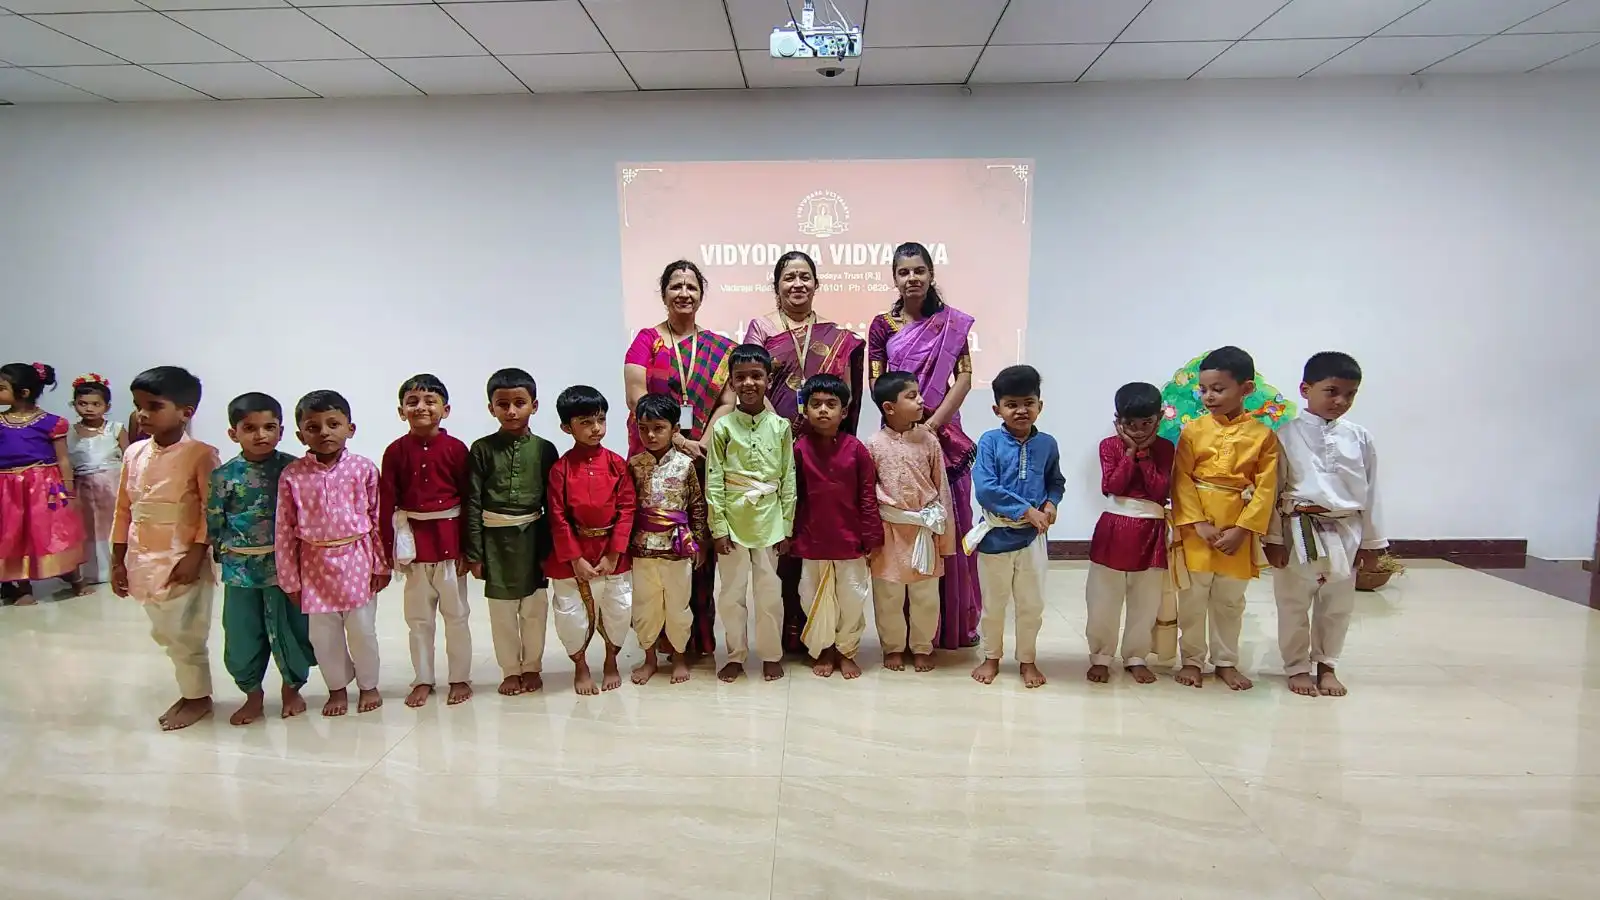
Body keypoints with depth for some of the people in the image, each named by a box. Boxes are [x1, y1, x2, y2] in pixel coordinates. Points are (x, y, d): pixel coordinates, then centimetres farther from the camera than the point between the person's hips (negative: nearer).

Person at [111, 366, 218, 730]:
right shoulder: (134, 453, 6)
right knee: (164, 633, 16)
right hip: (143, 560, 7)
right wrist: (118, 560, 10)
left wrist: (195, 555, -19)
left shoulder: (201, 454, -13)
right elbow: (123, 510, 11)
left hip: (182, 561, -7)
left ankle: (198, 697, 20)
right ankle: (190, 691, 31)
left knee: (184, 634, 3)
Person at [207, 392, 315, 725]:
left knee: (290, 629, 8)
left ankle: (291, 688, 29)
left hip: (284, 564, 0)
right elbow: (213, 523, 2)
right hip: (241, 568, 1)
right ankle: (253, 694, 29)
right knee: (242, 635, 9)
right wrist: (222, 555, 2)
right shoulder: (224, 476, -4)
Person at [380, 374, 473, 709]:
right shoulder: (396, 451, -2)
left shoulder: (456, 448, -6)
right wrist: (388, 549, -5)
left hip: (449, 537, -2)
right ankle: (423, 680, 26)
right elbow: (387, 503, -2)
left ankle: (460, 678, 21)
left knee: (456, 612, 9)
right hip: (413, 539, 2)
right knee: (418, 616, 13)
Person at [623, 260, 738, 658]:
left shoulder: (720, 348, 10)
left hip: (703, 459, 2)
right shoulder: (646, 340, 4)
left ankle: (700, 638, 15)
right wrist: (680, 443, -15)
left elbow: (727, 402, 2)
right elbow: (637, 400, -7)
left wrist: (703, 445, -13)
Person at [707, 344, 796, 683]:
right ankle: (736, 655, 24)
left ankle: (772, 655, 24)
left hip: (769, 521, 0)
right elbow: (714, 481, -3)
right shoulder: (722, 427, -3)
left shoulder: (781, 427, 1)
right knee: (731, 593, 8)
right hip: (733, 521, 0)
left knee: (770, 592, 8)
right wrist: (718, 527, -7)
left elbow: (789, 479, 2)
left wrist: (787, 526, 0)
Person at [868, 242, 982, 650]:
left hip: (942, 433, 0)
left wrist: (931, 424, -13)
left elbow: (964, 377, -3)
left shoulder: (952, 323, 4)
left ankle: (954, 622, 16)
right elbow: (877, 386, 2)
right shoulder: (882, 325, 5)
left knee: (946, 524, 4)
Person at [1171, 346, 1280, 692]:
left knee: (1231, 601, 14)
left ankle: (1226, 661, 28)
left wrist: (1242, 529, -12)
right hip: (1196, 527, 0)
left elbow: (1266, 488, -4)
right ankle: (1192, 660, 22)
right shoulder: (1193, 431, -2)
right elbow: (1181, 480, -6)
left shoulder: (1263, 435, -2)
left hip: (1239, 530, 0)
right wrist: (1199, 523, -15)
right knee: (1192, 599, 8)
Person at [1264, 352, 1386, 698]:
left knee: (1338, 606, 14)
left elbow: (1369, 492, 7)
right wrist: (1273, 538, -8)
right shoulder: (1286, 435, -7)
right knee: (1294, 604, 8)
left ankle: (1326, 665, 31)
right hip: (1299, 530, -3)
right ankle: (1297, 667, 24)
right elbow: (1272, 489, -6)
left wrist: (1370, 540, 8)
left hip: (1344, 532, 3)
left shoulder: (1359, 438, 2)